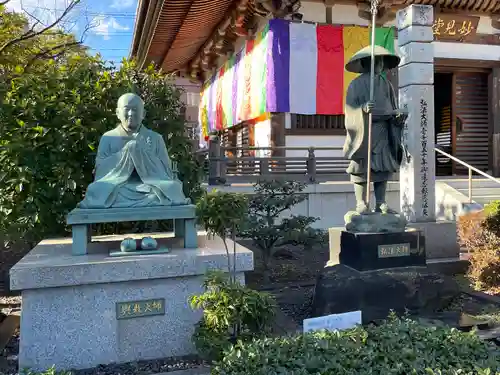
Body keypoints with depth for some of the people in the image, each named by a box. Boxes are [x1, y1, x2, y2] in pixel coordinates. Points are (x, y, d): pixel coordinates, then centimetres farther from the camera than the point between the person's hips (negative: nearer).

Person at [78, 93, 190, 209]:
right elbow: (101, 172, -1)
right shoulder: (107, 138, 12)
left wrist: (143, 153, -9)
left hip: (149, 190, 0)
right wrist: (126, 151, -11)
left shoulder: (155, 138, 13)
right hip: (117, 192, 0)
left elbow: (167, 172, 4)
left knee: (170, 189, -30)